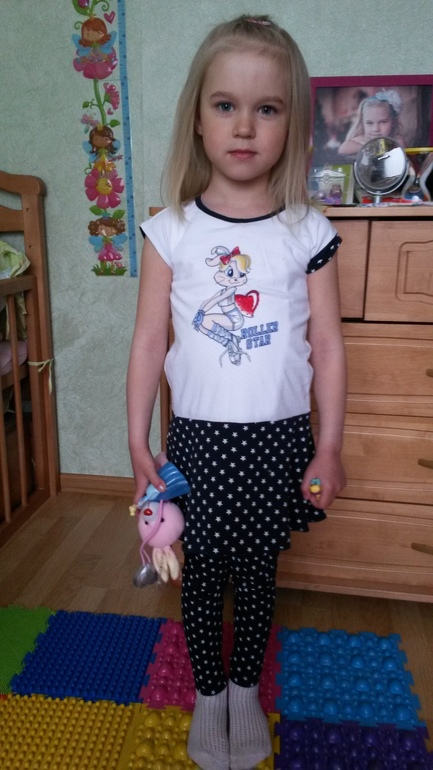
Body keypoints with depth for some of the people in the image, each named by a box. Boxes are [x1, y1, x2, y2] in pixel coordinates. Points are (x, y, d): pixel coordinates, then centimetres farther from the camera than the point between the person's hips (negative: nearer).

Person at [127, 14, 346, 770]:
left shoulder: (308, 233, -4)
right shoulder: (170, 230, -5)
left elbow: (327, 347, -1)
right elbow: (148, 342, -3)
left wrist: (329, 448, -1)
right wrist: (138, 444, -3)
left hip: (279, 439, 1)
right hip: (198, 438, 0)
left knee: (258, 569, 16)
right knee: (202, 571, 14)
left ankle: (247, 688, 42)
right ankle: (208, 692, 40)